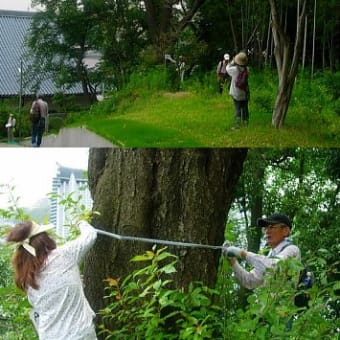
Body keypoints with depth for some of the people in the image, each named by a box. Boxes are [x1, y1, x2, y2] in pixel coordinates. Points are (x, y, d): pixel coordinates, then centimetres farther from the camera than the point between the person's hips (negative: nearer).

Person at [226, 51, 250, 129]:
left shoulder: (235, 69, -18)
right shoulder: (246, 70, -9)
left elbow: (228, 68, 2)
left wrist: (233, 62, 14)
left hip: (236, 93, -3)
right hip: (245, 93, 3)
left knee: (237, 109, -1)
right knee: (245, 109, 13)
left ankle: (237, 125, -5)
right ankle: (246, 123, 19)